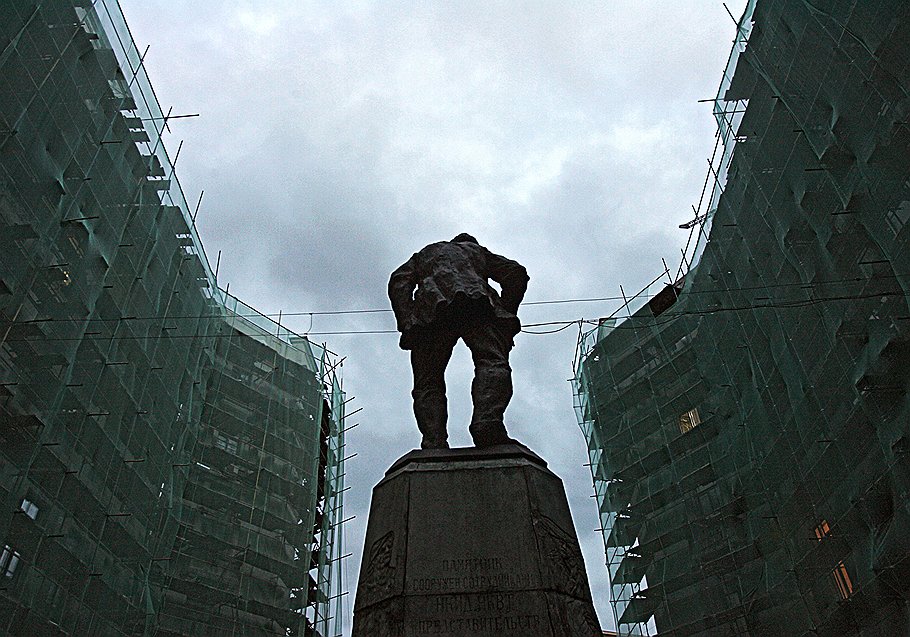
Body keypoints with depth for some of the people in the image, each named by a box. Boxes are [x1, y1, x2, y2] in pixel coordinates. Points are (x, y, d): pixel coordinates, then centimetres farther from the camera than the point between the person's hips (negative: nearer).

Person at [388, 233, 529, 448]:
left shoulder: (424, 254, 40)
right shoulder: (478, 251, 39)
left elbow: (398, 282, 19)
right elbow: (516, 273, 22)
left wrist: (407, 324, 6)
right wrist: (506, 315, 14)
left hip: (429, 310, 1)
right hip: (477, 303, -1)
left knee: (428, 383, -2)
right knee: (492, 362, -15)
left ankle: (434, 446, -24)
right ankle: (487, 424, -42)